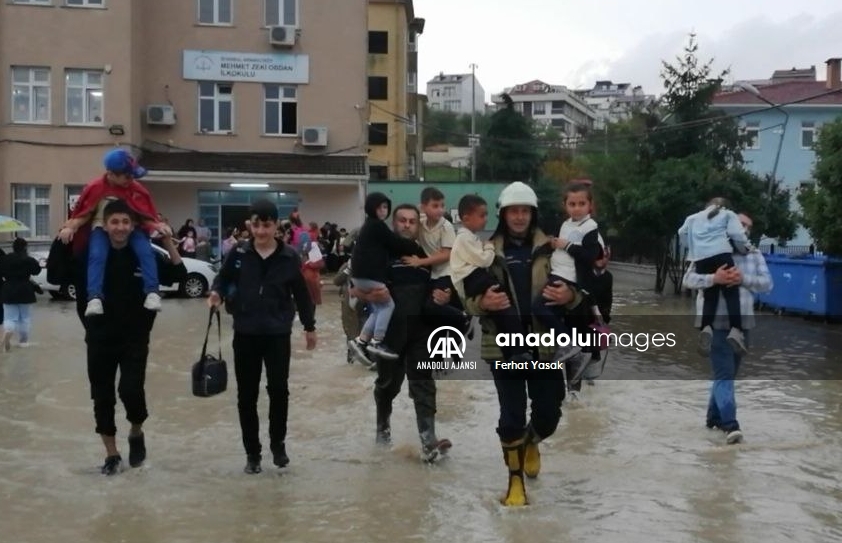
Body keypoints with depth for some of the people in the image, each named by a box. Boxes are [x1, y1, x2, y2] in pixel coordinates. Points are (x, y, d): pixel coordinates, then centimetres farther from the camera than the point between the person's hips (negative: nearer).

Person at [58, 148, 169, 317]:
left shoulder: (136, 189, -7)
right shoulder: (95, 188, -11)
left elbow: (146, 215, -2)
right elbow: (84, 213, -3)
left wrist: (158, 226, -22)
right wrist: (69, 227, -19)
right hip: (101, 228, -1)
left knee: (146, 251, -26)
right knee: (97, 256, -30)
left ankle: (152, 292, -28)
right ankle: (94, 298, -38)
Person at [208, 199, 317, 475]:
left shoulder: (289, 257, -2)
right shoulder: (238, 254, -2)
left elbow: (301, 293, 6)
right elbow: (223, 279, 8)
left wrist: (309, 326, 12)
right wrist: (216, 292, -15)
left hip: (278, 334, -1)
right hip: (245, 334, 1)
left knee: (279, 390, 1)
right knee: (247, 395, 6)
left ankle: (278, 444, 23)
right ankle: (252, 452, 19)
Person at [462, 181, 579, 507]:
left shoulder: (550, 248, 0)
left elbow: (579, 291, 5)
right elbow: (469, 299, 4)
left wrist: (570, 296, -18)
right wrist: (483, 302, -19)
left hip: (544, 345, 1)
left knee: (548, 415, 6)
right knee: (511, 417, 0)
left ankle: (530, 443, 42)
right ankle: (515, 480, 21)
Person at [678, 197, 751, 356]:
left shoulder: (693, 218, 32)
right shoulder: (728, 214, 20)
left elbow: (682, 233, 25)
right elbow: (736, 234, 7)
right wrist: (746, 248, 20)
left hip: (701, 259, 3)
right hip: (720, 255, -3)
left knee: (710, 296, 3)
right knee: (732, 293, -7)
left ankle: (706, 329, -24)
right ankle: (736, 331, -28)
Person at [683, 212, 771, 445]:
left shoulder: (755, 255, 10)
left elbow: (767, 283, 2)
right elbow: (688, 279, -7)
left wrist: (744, 279, -16)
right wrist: (713, 278, -23)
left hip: (743, 322, 5)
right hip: (716, 321, -5)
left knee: (729, 373, 15)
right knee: (724, 374, -11)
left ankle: (714, 416, 30)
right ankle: (730, 425, -18)